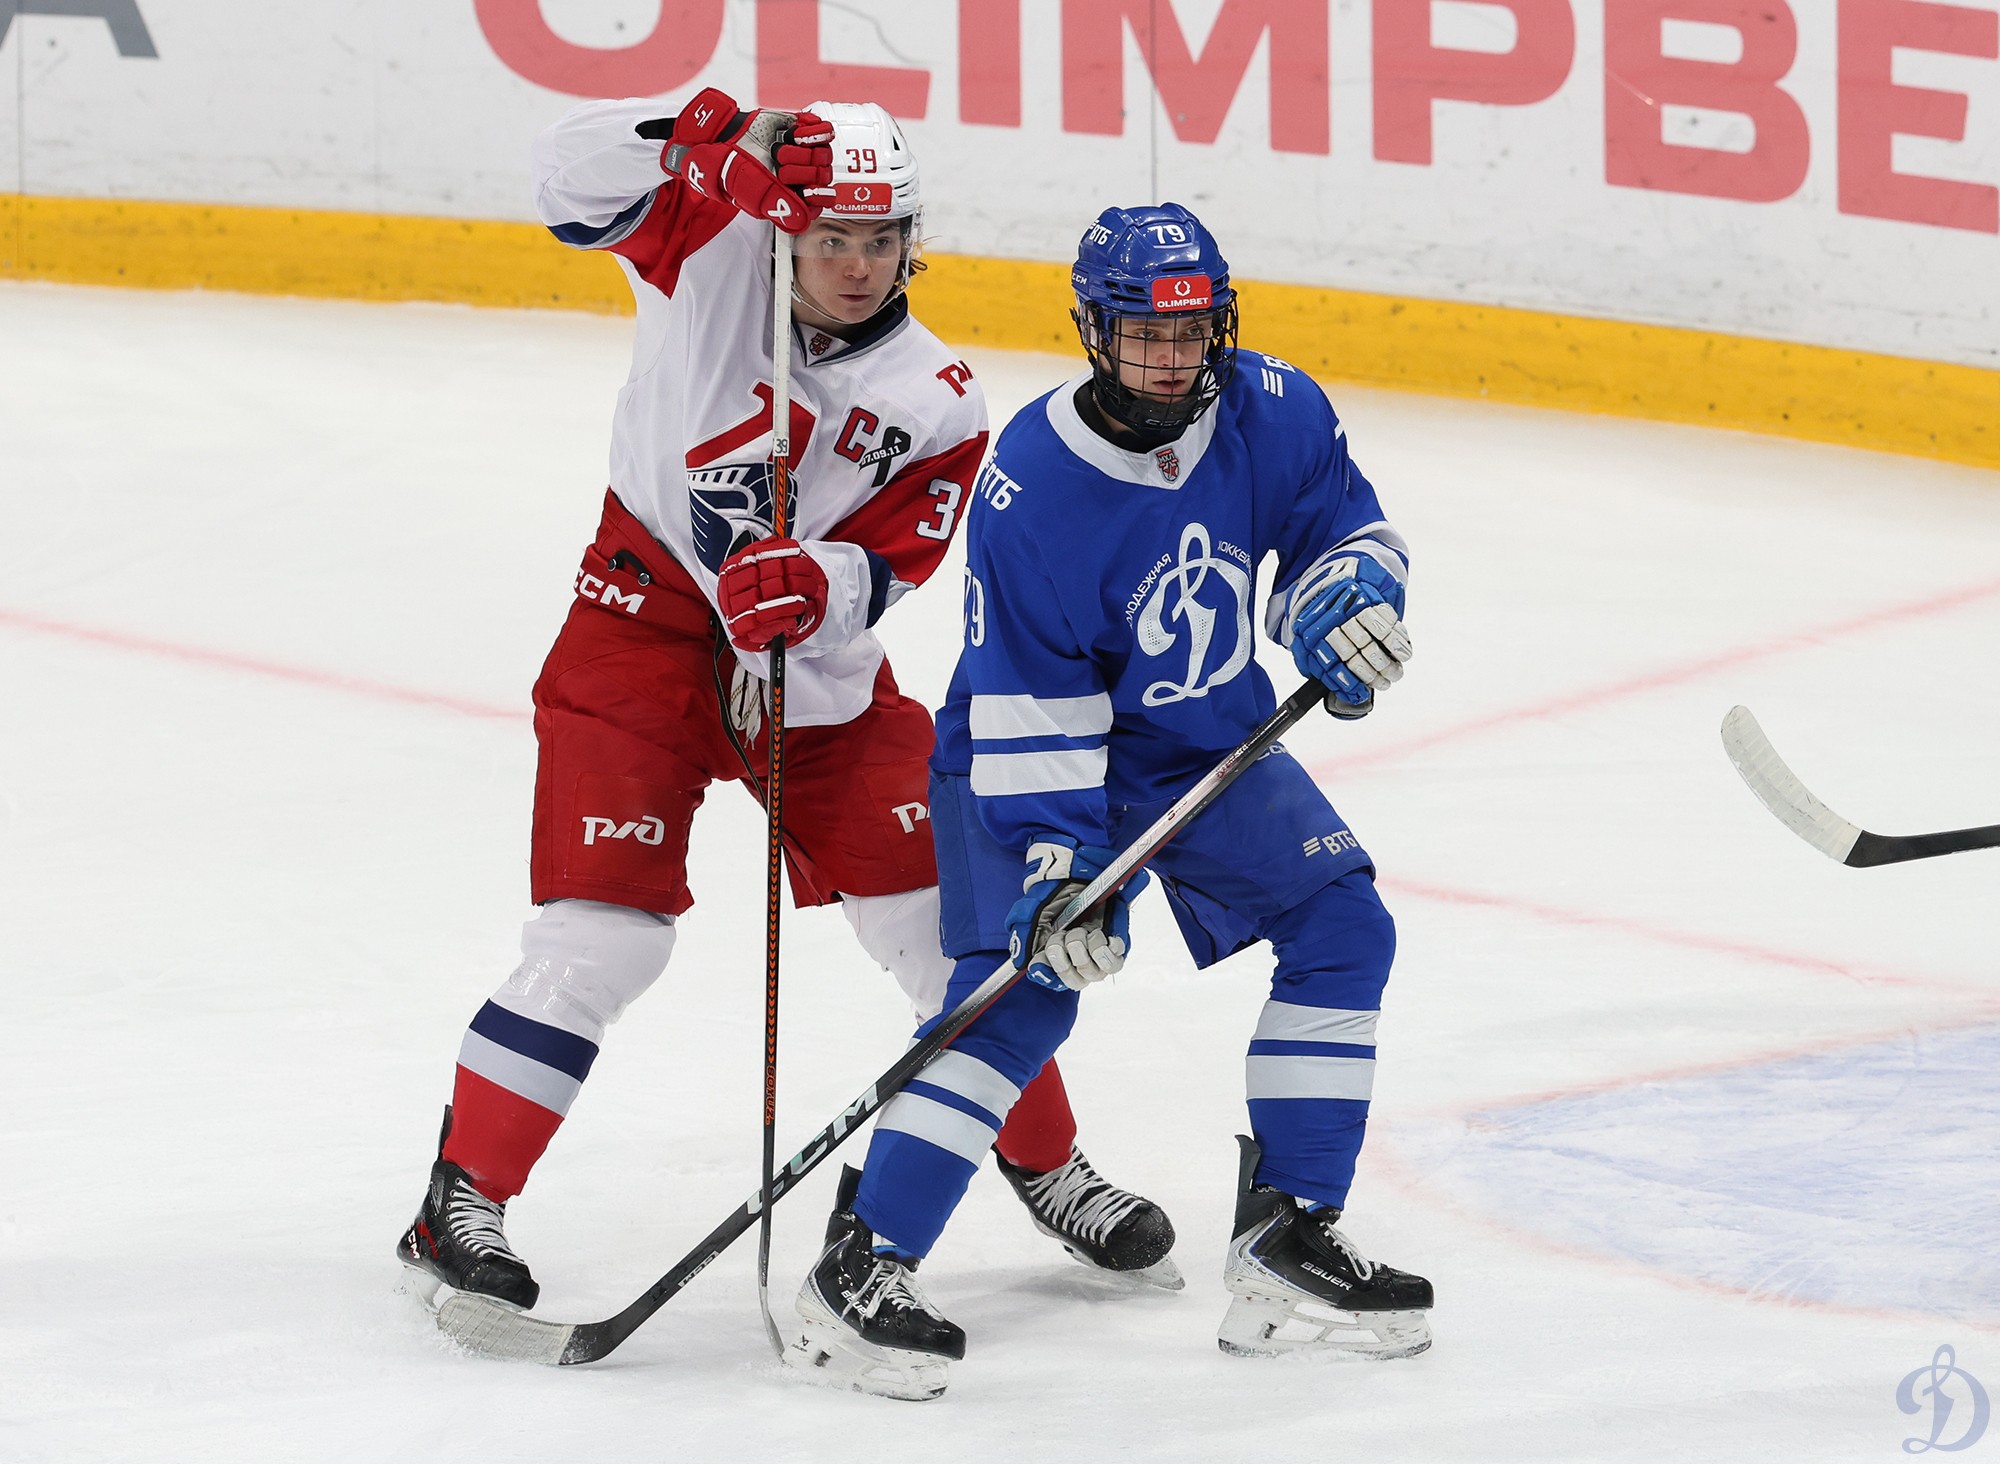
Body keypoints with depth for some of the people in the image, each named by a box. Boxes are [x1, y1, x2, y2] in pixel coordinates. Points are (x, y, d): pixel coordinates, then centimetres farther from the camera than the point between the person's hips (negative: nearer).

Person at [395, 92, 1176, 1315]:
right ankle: (463, 1200, -5)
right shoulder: (717, 244, -8)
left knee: (944, 917, 3)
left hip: (815, 666, 3)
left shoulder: (934, 406, -7)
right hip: (644, 622, -2)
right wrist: (722, 147, -32)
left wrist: (809, 583, -37)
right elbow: (574, 178, -17)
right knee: (604, 928, -13)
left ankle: (1048, 1165, 23)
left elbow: (885, 567, -15)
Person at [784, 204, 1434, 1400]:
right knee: (1026, 985, -22)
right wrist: (1052, 859, -28)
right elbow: (1026, 701, -23)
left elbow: (1343, 528, 3)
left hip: (1214, 742, 6)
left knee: (1342, 929, -3)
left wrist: (1350, 603, -20)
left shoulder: (1273, 415, -14)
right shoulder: (1032, 486, -26)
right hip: (1044, 755, -6)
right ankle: (862, 1267, -19)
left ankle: (1285, 1248, 4)